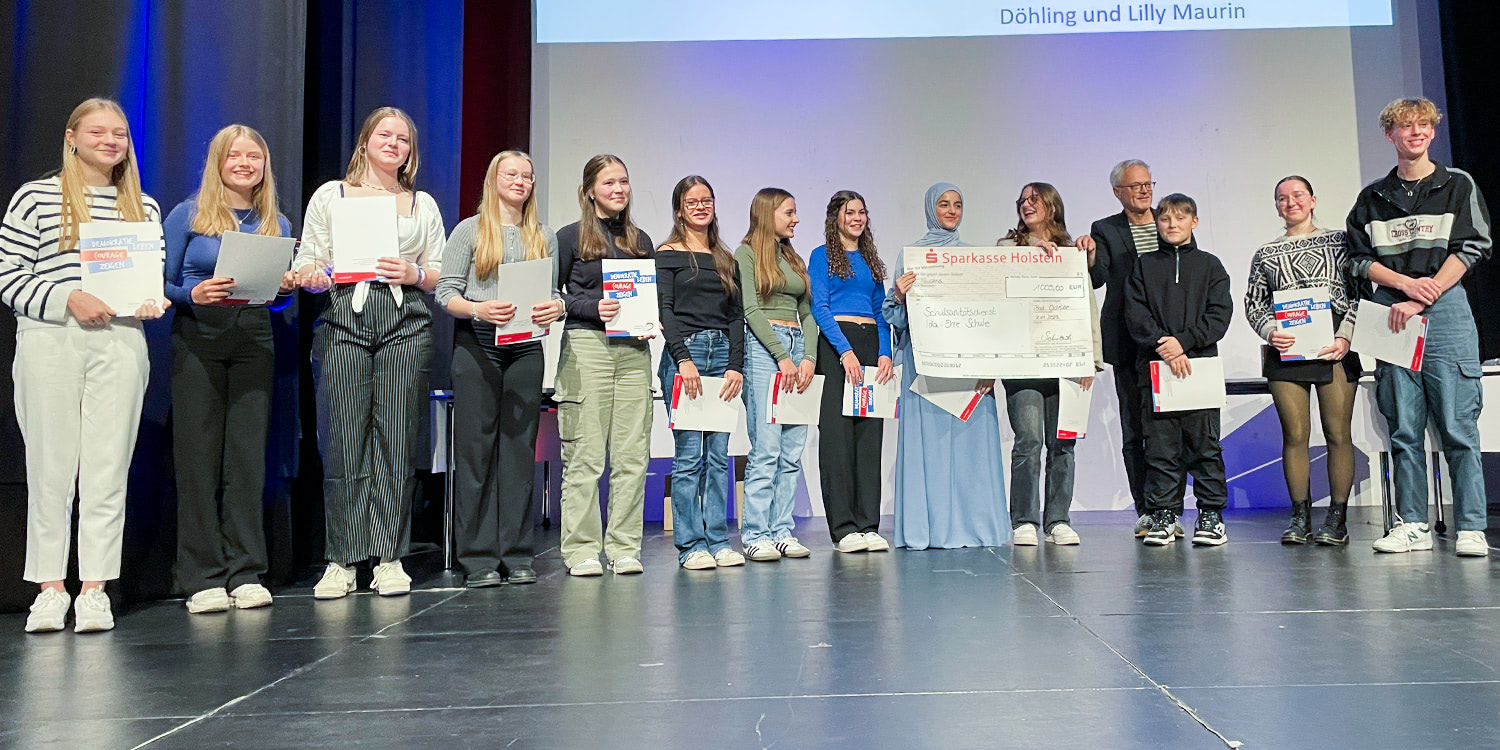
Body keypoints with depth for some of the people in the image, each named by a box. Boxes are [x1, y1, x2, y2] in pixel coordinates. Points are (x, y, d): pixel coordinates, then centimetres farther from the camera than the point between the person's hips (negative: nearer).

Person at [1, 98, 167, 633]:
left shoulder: (145, 207, 17)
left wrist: (154, 300, 1)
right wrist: (67, 300, -13)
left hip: (120, 342, 2)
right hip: (48, 342, -2)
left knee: (108, 466, 0)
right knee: (50, 464, 1)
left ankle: (95, 589, 6)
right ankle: (50, 588, 10)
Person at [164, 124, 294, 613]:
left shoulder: (276, 224, 13)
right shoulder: (187, 215, 4)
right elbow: (161, 284, 2)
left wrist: (286, 289, -3)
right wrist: (193, 294, -17)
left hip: (254, 340, 3)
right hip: (198, 339, -2)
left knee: (248, 454, 1)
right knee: (198, 456, -2)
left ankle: (246, 574, 8)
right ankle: (202, 579, 5)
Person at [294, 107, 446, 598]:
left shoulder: (423, 204, 19)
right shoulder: (330, 195, 15)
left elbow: (442, 274, 16)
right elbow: (306, 266, 11)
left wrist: (413, 273, -5)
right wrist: (316, 276, -11)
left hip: (406, 323, 1)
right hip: (345, 319, -1)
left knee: (397, 439, -3)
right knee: (346, 439, -6)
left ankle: (390, 558, 3)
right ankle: (341, 562, 2)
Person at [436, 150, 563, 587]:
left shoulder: (544, 238, 16)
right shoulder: (470, 231, 6)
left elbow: (555, 294, 15)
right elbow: (446, 293, 0)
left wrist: (556, 309, -9)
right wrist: (479, 310, -19)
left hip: (526, 350, 3)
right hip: (477, 347, -3)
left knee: (520, 449, 3)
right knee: (476, 448, -2)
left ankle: (517, 556, 10)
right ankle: (479, 559, 4)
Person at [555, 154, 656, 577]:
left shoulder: (639, 240, 18)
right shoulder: (571, 237, 5)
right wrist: (592, 307, -13)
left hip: (634, 351, 4)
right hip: (585, 347, -4)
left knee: (632, 454, 2)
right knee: (585, 454, -4)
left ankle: (624, 548, 10)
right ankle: (581, 550, 5)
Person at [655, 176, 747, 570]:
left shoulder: (726, 259, 18)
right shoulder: (668, 254, 4)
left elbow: (737, 316, 12)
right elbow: (665, 310, -6)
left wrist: (736, 365, 0)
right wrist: (684, 359, -17)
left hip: (723, 354, 5)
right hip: (684, 354, -4)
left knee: (719, 455, 5)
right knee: (689, 454, -5)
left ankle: (718, 540, 11)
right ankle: (690, 545, 2)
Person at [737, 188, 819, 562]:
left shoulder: (794, 259, 22)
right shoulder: (746, 253, 2)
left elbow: (807, 314, 17)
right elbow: (751, 310, -7)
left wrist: (809, 357, 0)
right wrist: (782, 357, -13)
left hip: (797, 346, 7)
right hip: (762, 347, -7)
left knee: (793, 451, 3)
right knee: (766, 448, -10)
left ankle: (782, 531, 8)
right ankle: (755, 535, -5)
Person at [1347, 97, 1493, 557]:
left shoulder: (1458, 185, 8)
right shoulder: (1373, 198, 14)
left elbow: (1472, 248, -1)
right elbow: (1360, 258, 10)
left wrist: (1422, 300, -10)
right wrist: (1406, 283, -8)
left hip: (1446, 312, -2)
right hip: (1391, 316, 2)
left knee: (1457, 425, -6)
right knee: (1404, 427, 2)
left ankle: (1471, 528, 0)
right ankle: (1412, 525, 7)